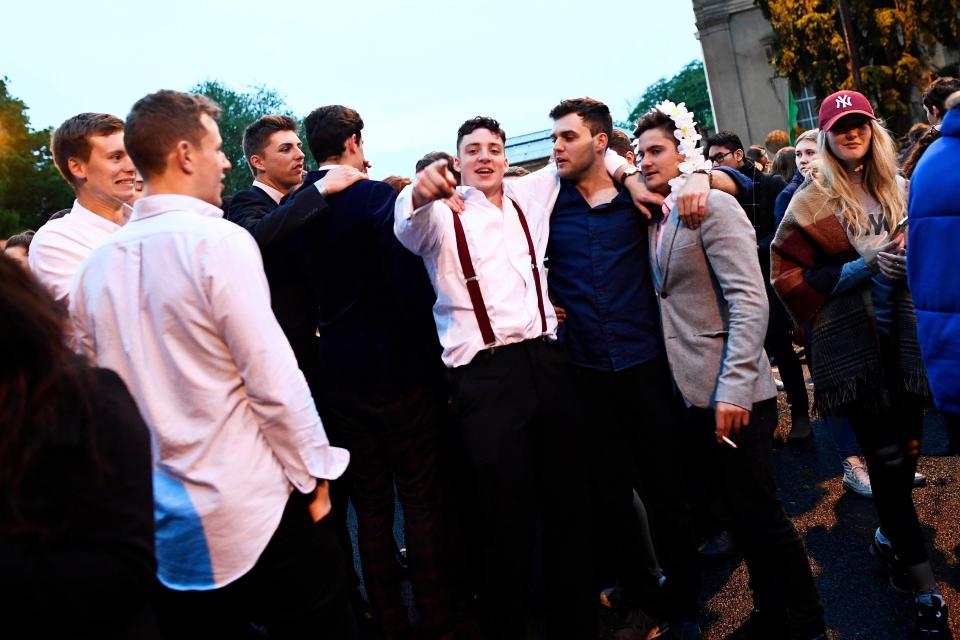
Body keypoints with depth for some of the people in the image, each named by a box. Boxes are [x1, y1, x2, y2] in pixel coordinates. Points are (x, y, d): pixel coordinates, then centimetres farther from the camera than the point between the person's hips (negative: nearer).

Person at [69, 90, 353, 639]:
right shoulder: (218, 241, -16)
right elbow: (273, 379, -17)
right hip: (258, 511, -6)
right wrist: (313, 476, -6)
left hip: (166, 523, 6)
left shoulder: (97, 264, 2)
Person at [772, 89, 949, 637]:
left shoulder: (897, 189, 9)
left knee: (907, 450, 12)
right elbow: (788, 277, -8)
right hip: (856, 346, -5)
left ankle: (890, 537, 38)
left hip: (904, 338, 5)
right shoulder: (813, 203, -5)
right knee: (888, 461, 0)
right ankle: (926, 591, 11)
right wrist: (859, 269, -16)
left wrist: (911, 258, -2)